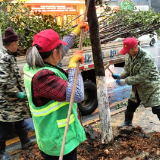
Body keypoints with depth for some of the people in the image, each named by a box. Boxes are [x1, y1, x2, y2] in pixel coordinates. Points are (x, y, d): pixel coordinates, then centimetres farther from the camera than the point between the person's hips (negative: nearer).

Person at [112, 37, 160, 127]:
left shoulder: (147, 58, -29)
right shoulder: (129, 56, -5)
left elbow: (141, 77, -30)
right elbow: (127, 71, 5)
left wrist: (125, 81, -29)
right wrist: (120, 76, -15)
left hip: (151, 86, -7)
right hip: (138, 87, 8)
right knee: (131, 105, 19)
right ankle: (128, 121, 41)